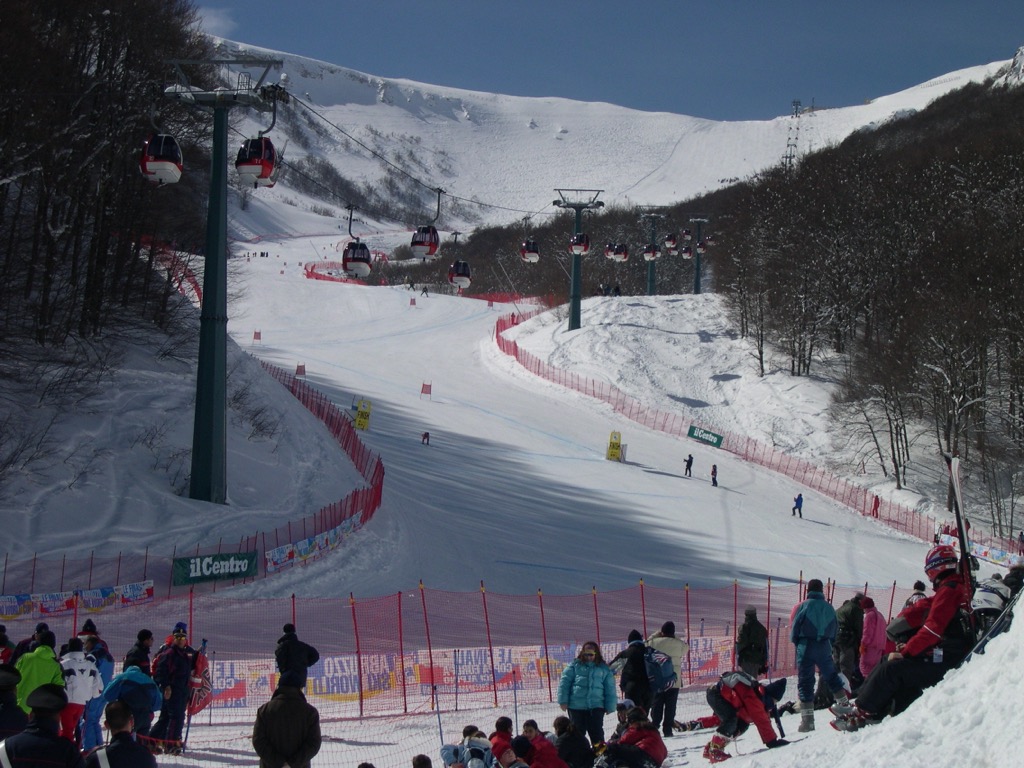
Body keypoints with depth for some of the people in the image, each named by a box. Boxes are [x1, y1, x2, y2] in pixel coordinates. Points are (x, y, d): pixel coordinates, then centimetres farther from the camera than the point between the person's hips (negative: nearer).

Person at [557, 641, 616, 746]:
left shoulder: (604, 668, 9)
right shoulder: (574, 665, 5)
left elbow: (610, 689, 9)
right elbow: (564, 682, 1)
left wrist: (610, 706, 4)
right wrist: (563, 701, -6)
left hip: (596, 706, 0)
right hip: (576, 706, 0)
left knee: (597, 733, -1)